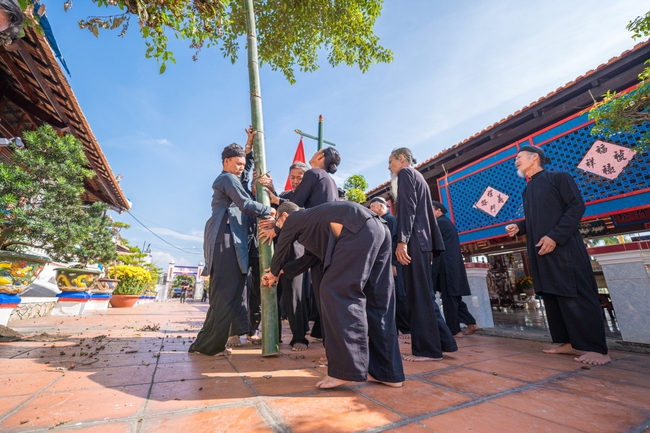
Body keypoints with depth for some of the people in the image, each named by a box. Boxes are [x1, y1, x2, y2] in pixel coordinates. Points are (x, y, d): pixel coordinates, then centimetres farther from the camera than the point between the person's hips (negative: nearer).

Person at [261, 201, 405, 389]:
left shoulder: (292, 220, 14)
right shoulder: (310, 219, 36)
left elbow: (282, 251, 24)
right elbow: (311, 256, 45)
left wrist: (272, 273, 44)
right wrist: (281, 271, 53)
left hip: (359, 231, -9)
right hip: (379, 228, 10)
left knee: (335, 291, -5)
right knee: (376, 301, 10)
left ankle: (348, 369, -1)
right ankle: (387, 372, 17)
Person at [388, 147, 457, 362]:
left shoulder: (405, 173, 0)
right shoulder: (418, 177, 27)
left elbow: (407, 207, -15)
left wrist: (402, 240, -22)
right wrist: (418, 242, 20)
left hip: (414, 240, -9)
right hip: (423, 239, 9)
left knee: (418, 294, -6)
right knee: (424, 293, 12)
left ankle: (427, 349, 2)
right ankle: (442, 342, 19)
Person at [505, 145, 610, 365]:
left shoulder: (558, 177, 0)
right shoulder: (527, 190, 19)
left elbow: (577, 206, -10)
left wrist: (555, 236, -19)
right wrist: (519, 227, 3)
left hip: (564, 249, -7)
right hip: (540, 253, 7)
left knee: (577, 297, -5)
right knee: (552, 297, 8)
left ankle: (596, 348, 5)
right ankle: (570, 342, 17)